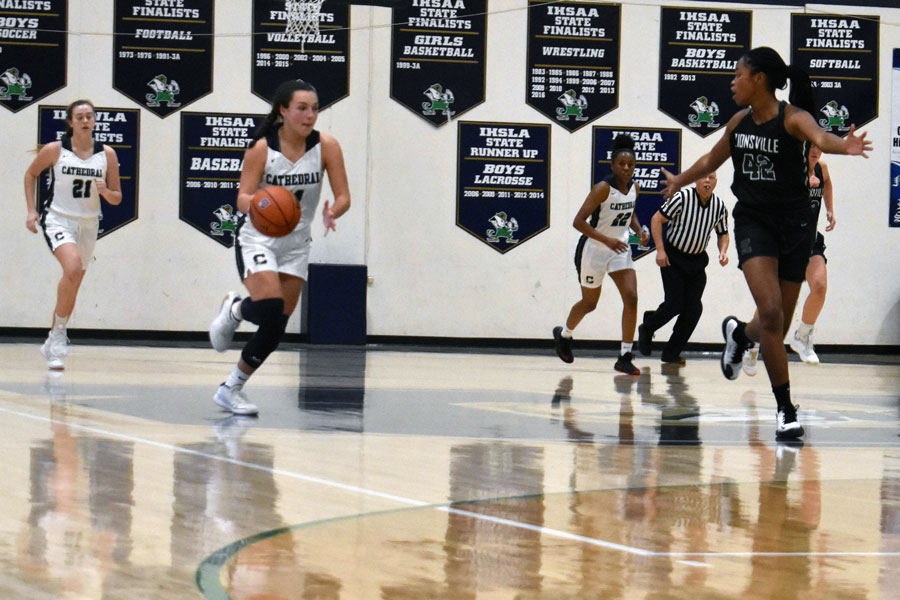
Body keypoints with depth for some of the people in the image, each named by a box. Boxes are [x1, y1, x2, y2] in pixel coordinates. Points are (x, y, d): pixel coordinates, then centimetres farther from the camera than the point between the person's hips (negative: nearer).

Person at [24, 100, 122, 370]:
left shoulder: (107, 154, 0)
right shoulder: (54, 150, -7)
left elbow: (117, 198, 6)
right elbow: (30, 174, 10)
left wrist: (105, 191, -16)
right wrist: (31, 210, 2)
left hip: (88, 224, 4)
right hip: (58, 219, -4)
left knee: (72, 286, 11)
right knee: (73, 266, -30)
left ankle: (52, 343, 29)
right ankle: (59, 333, -18)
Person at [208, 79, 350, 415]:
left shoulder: (326, 146, -10)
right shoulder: (261, 148, -16)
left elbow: (344, 197, -9)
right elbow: (243, 198, -18)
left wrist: (331, 213, -32)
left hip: (296, 244, 4)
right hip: (257, 238, -4)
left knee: (277, 327, 3)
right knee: (270, 307, -25)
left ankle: (232, 388, 19)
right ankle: (234, 310, 11)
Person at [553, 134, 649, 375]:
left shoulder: (634, 188, -1)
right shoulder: (603, 189, -21)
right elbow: (578, 221, -25)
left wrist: (640, 231, 0)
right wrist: (607, 240, -34)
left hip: (620, 249, 5)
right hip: (594, 250, -5)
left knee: (631, 297, -13)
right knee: (589, 303, 12)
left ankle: (625, 357, -9)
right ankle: (563, 335, 44)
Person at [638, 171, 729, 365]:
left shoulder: (719, 206, -3)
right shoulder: (682, 198, -18)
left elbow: (723, 233, 12)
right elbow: (657, 219, -11)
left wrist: (723, 252, -7)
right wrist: (660, 250, -16)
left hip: (697, 260, 5)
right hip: (673, 257, -5)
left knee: (694, 309, -3)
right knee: (675, 303, -11)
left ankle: (672, 353, 10)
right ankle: (647, 328, 20)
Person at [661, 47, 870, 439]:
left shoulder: (792, 118, -13)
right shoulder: (740, 123, 3)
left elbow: (819, 137, -36)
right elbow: (711, 160, 24)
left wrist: (844, 146, -59)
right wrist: (679, 181, 40)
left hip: (793, 225, -2)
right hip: (752, 220, 2)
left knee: (777, 327, 7)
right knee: (770, 311, -19)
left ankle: (739, 334, 45)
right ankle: (785, 409, -13)